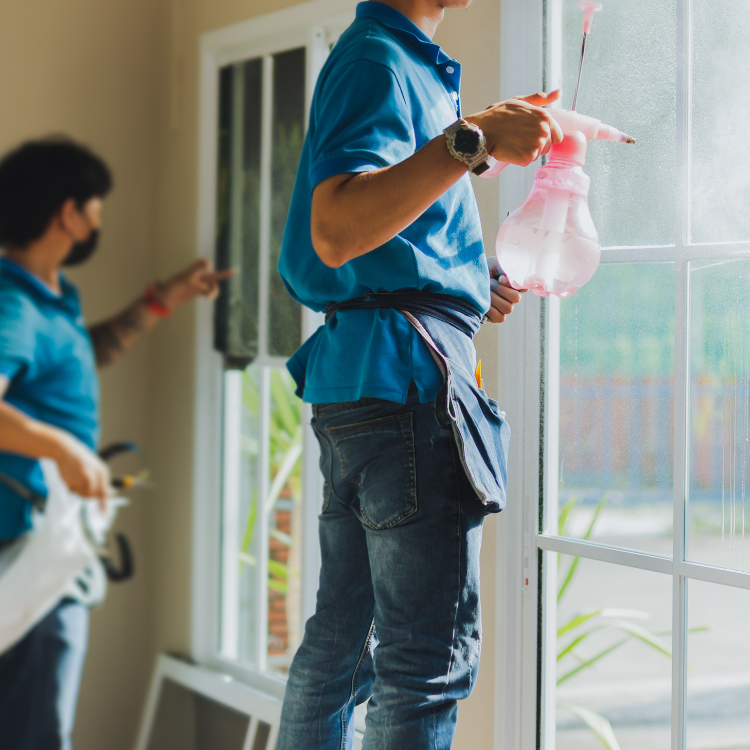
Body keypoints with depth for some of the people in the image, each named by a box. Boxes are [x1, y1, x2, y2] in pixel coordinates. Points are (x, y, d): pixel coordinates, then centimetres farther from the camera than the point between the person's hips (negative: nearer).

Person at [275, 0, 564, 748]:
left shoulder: (396, 61, 23)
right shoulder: (380, 60, -9)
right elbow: (335, 231, -25)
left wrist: (470, 283, 15)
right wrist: (471, 140, -31)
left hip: (363, 381, 11)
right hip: (403, 375, -11)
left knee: (343, 640, 14)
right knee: (432, 657, -9)